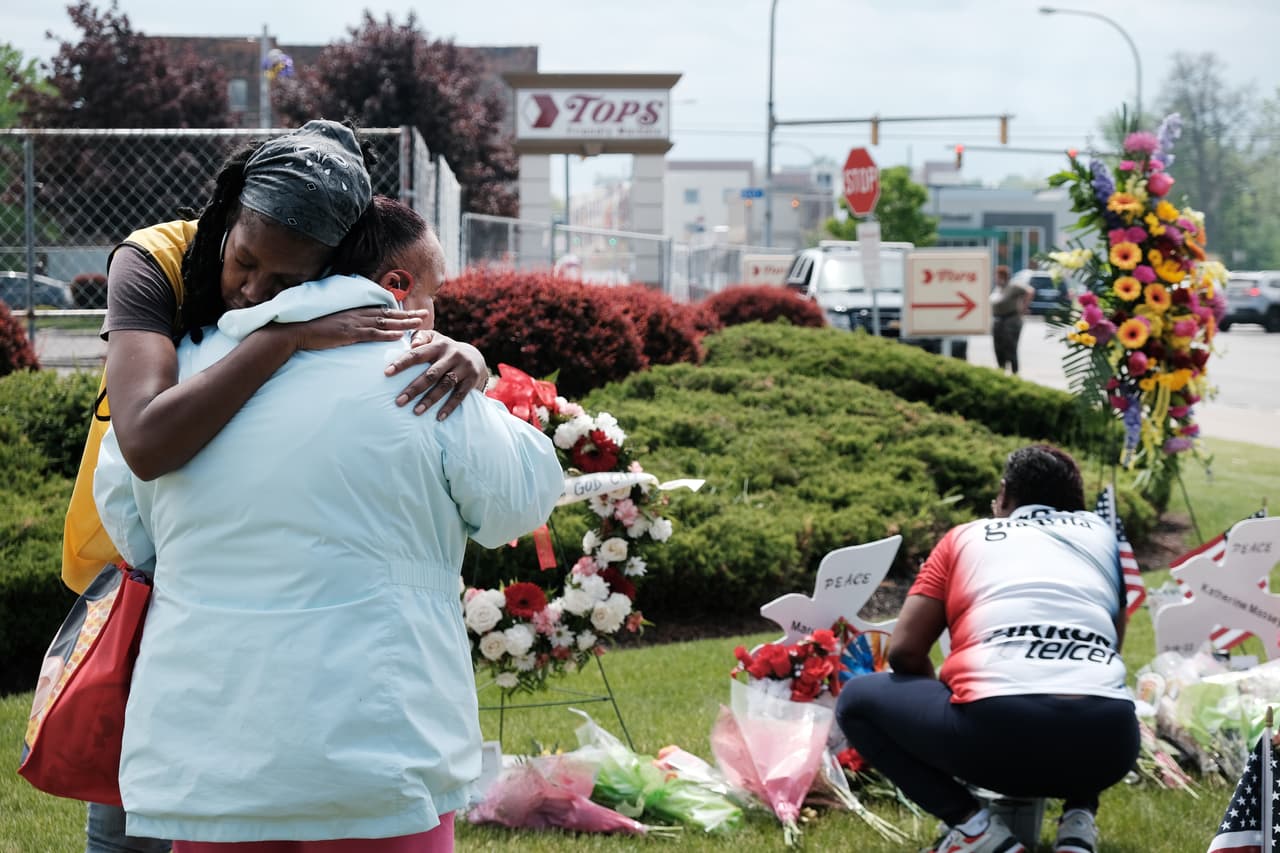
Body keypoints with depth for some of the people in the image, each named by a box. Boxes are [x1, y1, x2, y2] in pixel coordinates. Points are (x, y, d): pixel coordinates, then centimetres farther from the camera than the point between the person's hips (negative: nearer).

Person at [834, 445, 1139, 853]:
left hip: (999, 730, -4)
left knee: (857, 699, 22)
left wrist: (946, 698, 34)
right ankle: (1079, 818, 13)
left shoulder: (965, 536, 21)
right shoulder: (1102, 532, 27)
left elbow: (905, 650, 15)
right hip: (1107, 743, 4)